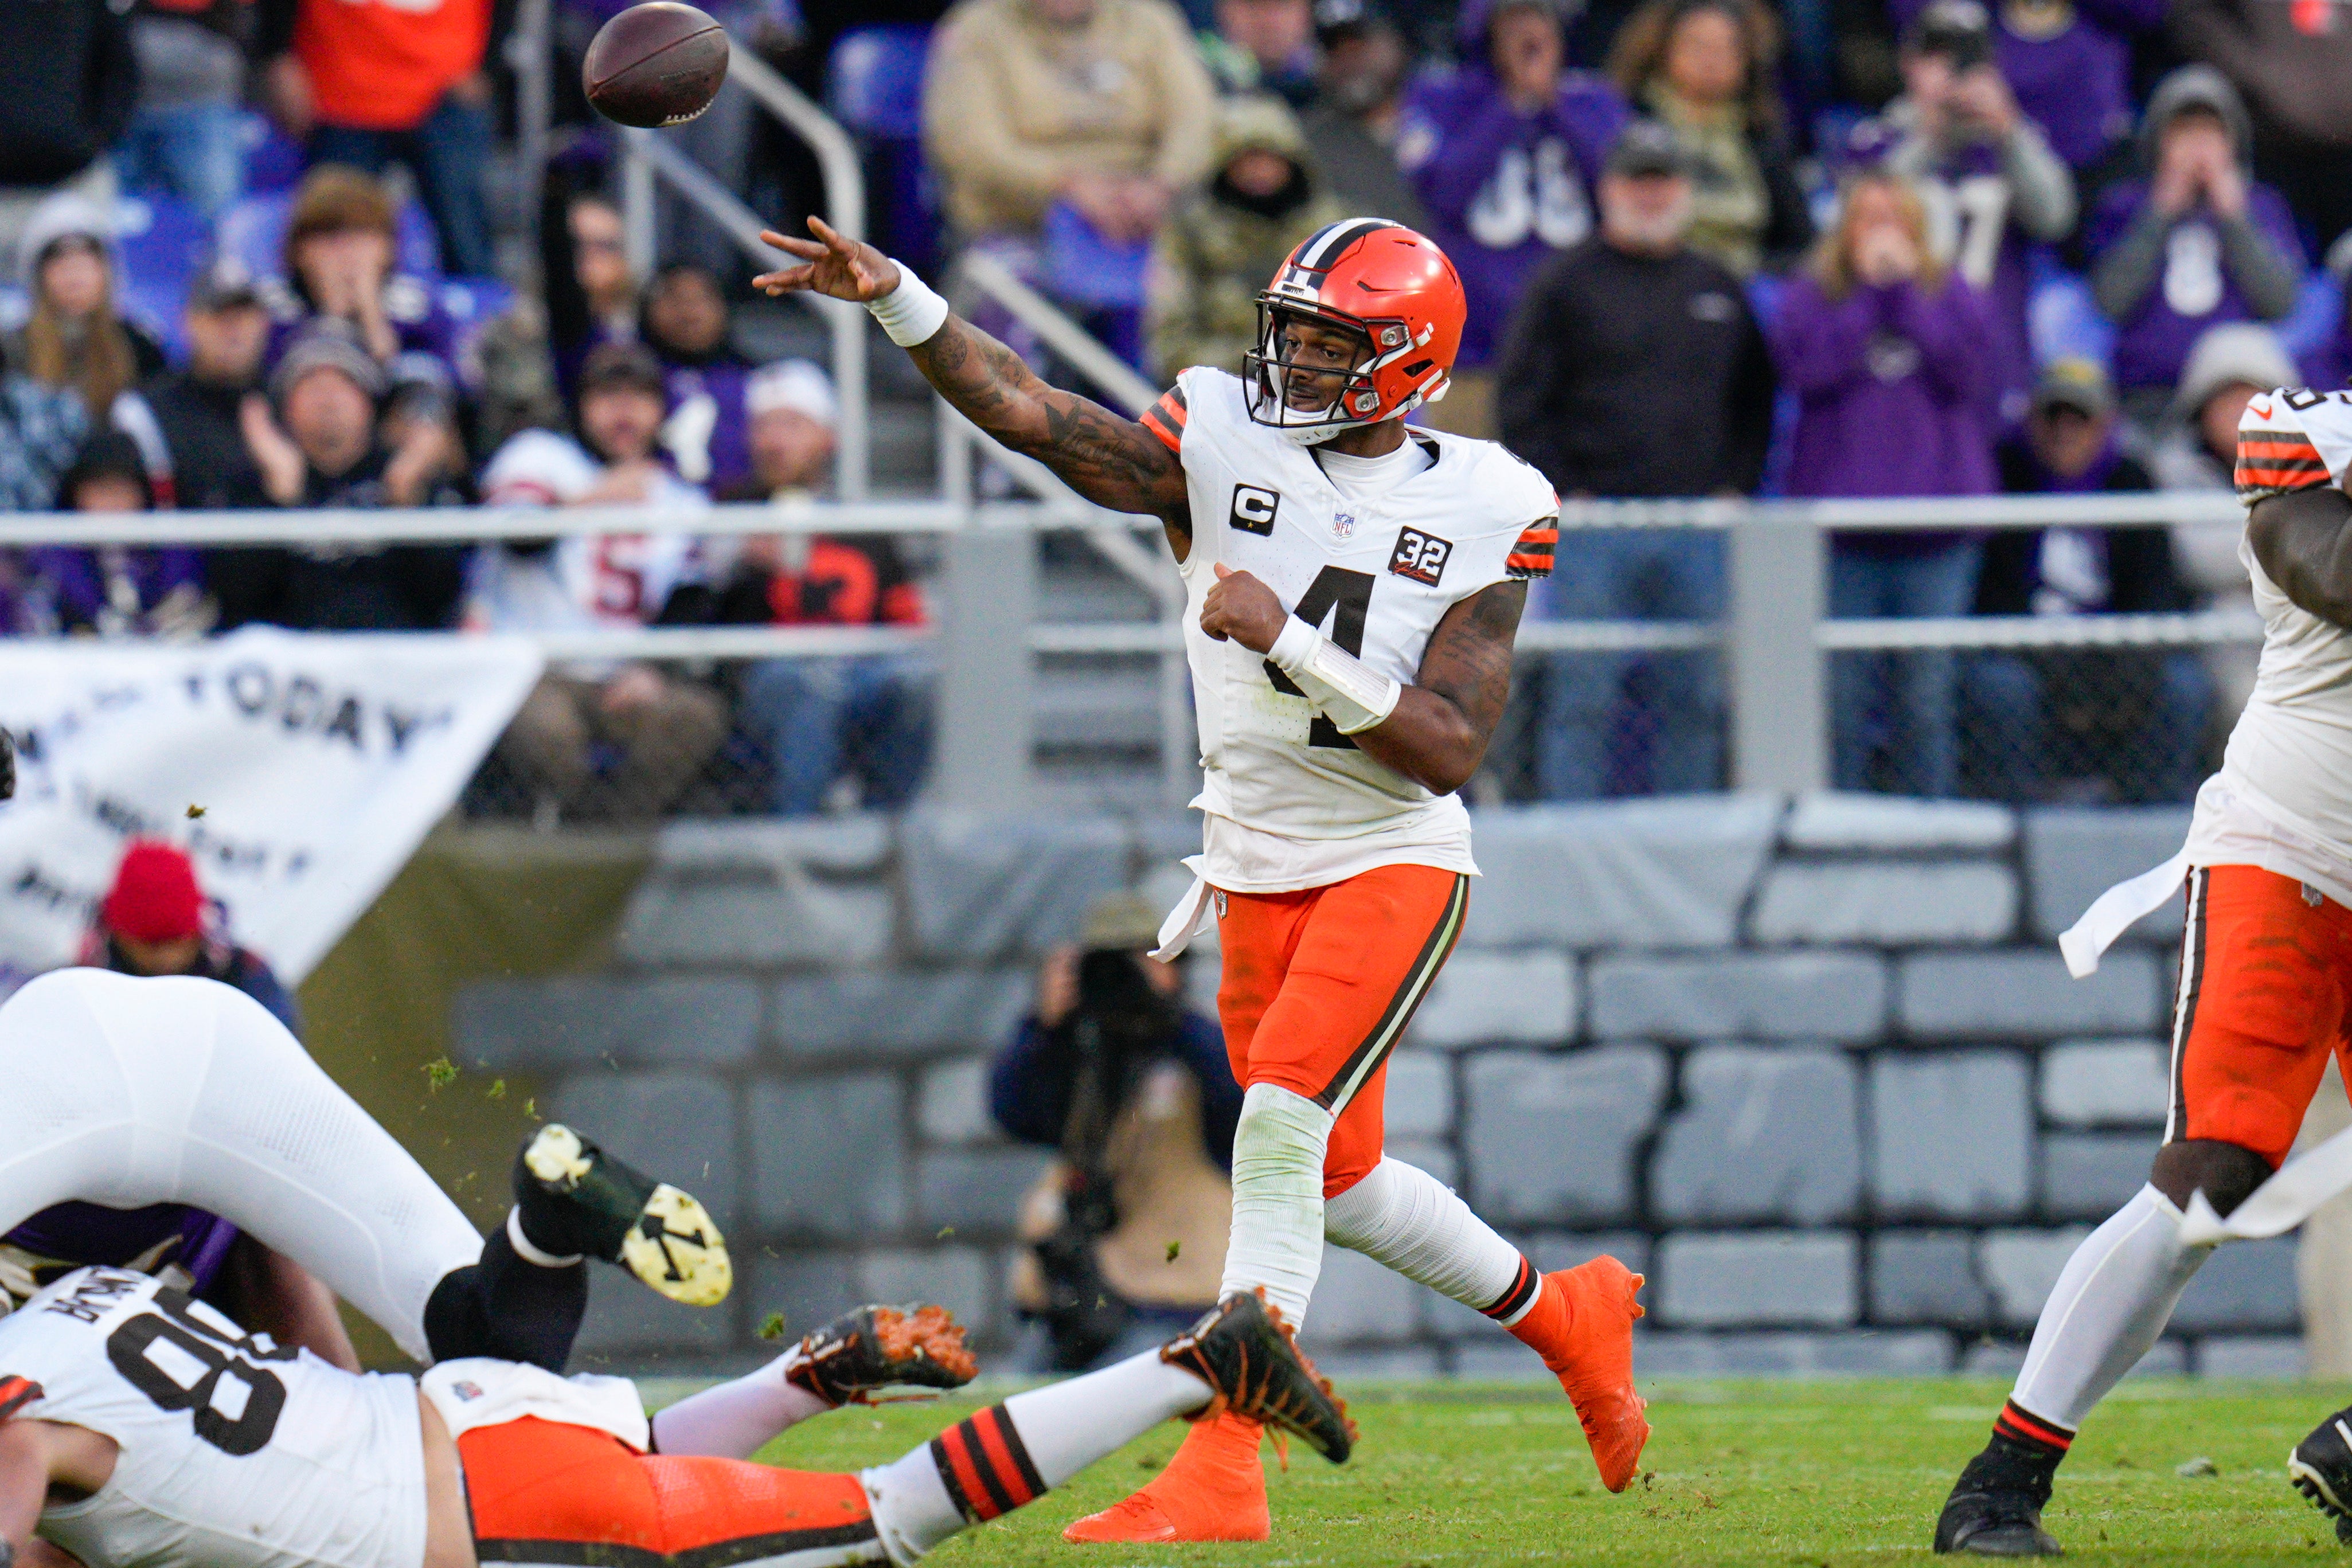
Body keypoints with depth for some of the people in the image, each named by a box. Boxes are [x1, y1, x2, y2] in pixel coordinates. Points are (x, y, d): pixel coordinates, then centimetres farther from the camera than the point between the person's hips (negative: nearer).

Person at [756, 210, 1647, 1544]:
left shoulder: (1483, 514, -8)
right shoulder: (1223, 444, -2)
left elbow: (1450, 748, -15)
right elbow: (1027, 411, -15)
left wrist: (1291, 644, -25)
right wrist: (894, 297, -28)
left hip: (1394, 865, -5)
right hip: (1257, 871, 5)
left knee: (1284, 1122, -22)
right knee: (1339, 1175, 13)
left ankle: (1224, 1467, -22)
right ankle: (1565, 1316, 39)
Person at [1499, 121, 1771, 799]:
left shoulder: (1719, 290, 16)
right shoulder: (1565, 285, 3)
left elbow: (1755, 403, 21)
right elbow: (1524, 406, 0)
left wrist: (1736, 486, 7)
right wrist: (1562, 493, -9)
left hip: (1699, 529, 4)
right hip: (1595, 529, -4)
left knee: (1694, 704, 4)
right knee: (1582, 699, -7)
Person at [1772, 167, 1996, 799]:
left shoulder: (1950, 292, 11)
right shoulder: (1811, 294, 8)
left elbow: (1968, 366, -6)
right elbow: (1805, 366, -10)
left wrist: (1904, 289, -7)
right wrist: (1868, 290, -6)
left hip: (1935, 526, 1)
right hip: (1841, 524, -1)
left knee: (1927, 695, 0)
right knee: (1843, 692, -2)